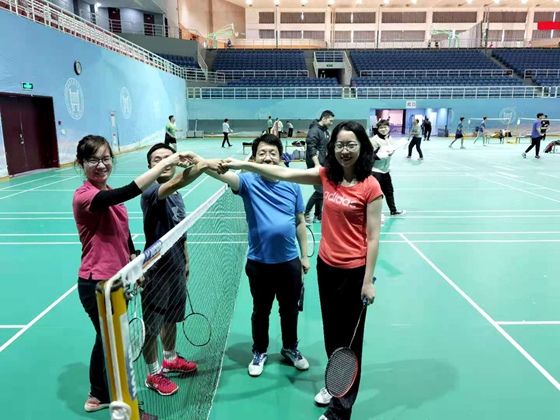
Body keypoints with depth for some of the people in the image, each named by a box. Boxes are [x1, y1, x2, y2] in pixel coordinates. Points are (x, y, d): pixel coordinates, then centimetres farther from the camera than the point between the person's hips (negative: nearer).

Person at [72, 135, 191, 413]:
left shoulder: (112, 195, 6)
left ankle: (98, 395, 45)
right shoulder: (83, 196, -21)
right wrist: (165, 162, -39)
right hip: (97, 284, -8)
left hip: (116, 280, 8)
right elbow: (129, 192, -38)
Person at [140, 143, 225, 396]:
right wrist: (202, 165, -57)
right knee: (152, 326, 10)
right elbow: (175, 183, -43)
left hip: (176, 269, 8)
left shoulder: (177, 197, 6)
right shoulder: (150, 193, -20)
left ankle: (170, 360, 46)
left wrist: (185, 262, 18)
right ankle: (153, 375, 29)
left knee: (171, 319, 24)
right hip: (156, 271, -8)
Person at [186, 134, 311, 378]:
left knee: (290, 309, 19)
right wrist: (201, 163, -50)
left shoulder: (293, 185, -1)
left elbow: (300, 222, 6)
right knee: (261, 310, 16)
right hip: (259, 263, -2)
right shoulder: (249, 182, -9)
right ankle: (260, 352, 39)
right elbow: (224, 175, -30)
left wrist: (304, 256, 8)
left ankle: (290, 349, 43)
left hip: (289, 261, 2)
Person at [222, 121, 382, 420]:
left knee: (348, 338, 10)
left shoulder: (370, 186, -14)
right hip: (326, 266, 5)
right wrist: (244, 165, -9)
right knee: (331, 331, 22)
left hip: (354, 271, -5)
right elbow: (284, 173, -2)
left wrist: (368, 281, -13)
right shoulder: (327, 176, -1)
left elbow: (373, 237, -13)